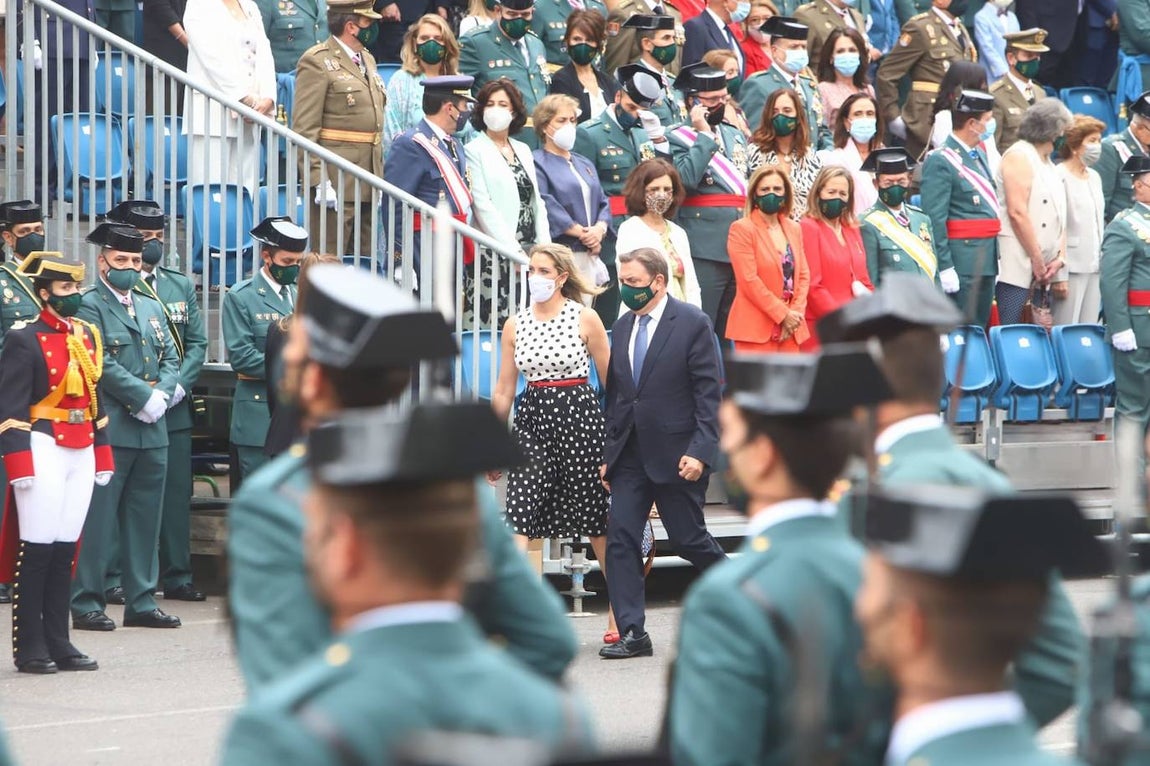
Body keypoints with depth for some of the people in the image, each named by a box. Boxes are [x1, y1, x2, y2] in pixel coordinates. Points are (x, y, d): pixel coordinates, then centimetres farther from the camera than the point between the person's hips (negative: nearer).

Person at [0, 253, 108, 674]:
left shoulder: (87, 335, 13)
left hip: (82, 452, 7)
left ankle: (58, 643, 13)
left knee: (65, 549, 9)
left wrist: (103, 456, 17)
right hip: (44, 448, -7)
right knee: (36, 548, -4)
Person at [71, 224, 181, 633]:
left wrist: (163, 393, -5)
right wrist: (144, 396, -15)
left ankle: (141, 602, 16)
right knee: (97, 519, -5)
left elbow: (171, 359, 14)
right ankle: (87, 604, -1)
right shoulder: (88, 306, -4)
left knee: (145, 519, 10)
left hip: (152, 430, 7)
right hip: (108, 429, -7)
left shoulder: (151, 308, 19)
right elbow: (102, 364, -13)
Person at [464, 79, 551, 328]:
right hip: (493, 253, -6)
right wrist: (513, 249, -14)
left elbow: (537, 202, 18)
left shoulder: (523, 151, 19)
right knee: (497, 323, -11)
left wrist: (544, 246, 4)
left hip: (529, 252, 6)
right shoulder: (474, 151, 0)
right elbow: (482, 205, -8)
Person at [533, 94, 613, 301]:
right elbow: (545, 205, -15)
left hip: (589, 255, 7)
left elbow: (603, 201, 18)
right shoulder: (538, 163, -3)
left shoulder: (584, 164, 23)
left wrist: (600, 228, -4)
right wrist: (580, 232, -14)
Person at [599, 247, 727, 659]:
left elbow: (709, 394, -10)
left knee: (688, 538, 2)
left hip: (676, 454, -6)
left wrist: (700, 452, -17)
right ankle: (632, 633, -2)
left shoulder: (693, 324, -7)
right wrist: (608, 453, 11)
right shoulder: (622, 327, 11)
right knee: (620, 537, -5)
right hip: (630, 454, 6)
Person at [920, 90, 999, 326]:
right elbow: (935, 219, -17)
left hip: (987, 260, 9)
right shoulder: (940, 161, -13)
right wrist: (945, 268, -20)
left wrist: (994, 258, 17)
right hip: (962, 263, -9)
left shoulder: (979, 156, 16)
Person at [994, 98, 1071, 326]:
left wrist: (1059, 259, 4)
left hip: (1042, 271, 9)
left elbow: (1058, 217, 20)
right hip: (1016, 268, -9)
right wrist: (1038, 261, -14)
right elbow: (1017, 213, -15)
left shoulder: (1049, 166, 22)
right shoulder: (1019, 156, -6)